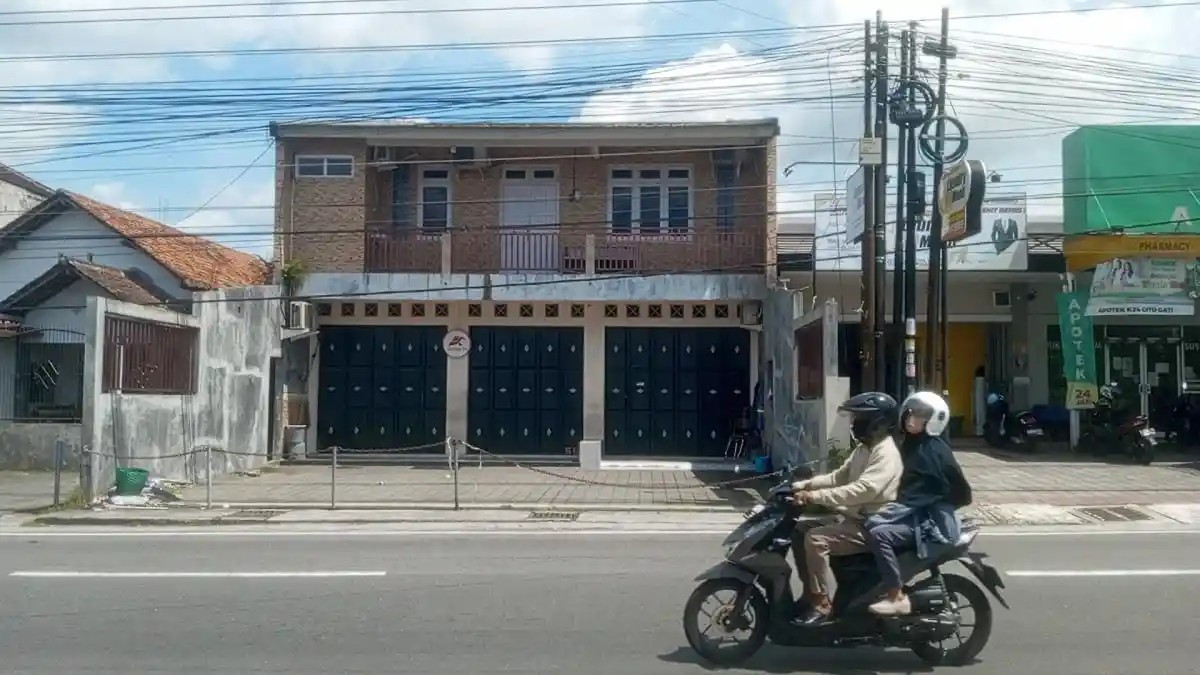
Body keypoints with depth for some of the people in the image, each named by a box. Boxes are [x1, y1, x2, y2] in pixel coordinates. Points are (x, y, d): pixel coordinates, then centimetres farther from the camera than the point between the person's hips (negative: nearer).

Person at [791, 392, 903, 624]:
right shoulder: (864, 448, 14)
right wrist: (806, 485, 0)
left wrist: (815, 496, -35)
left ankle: (821, 603, -15)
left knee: (815, 539, -25)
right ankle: (811, 594, 11)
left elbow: (862, 490, -32)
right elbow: (839, 477, 17)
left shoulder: (886, 453, -19)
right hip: (854, 520, 10)